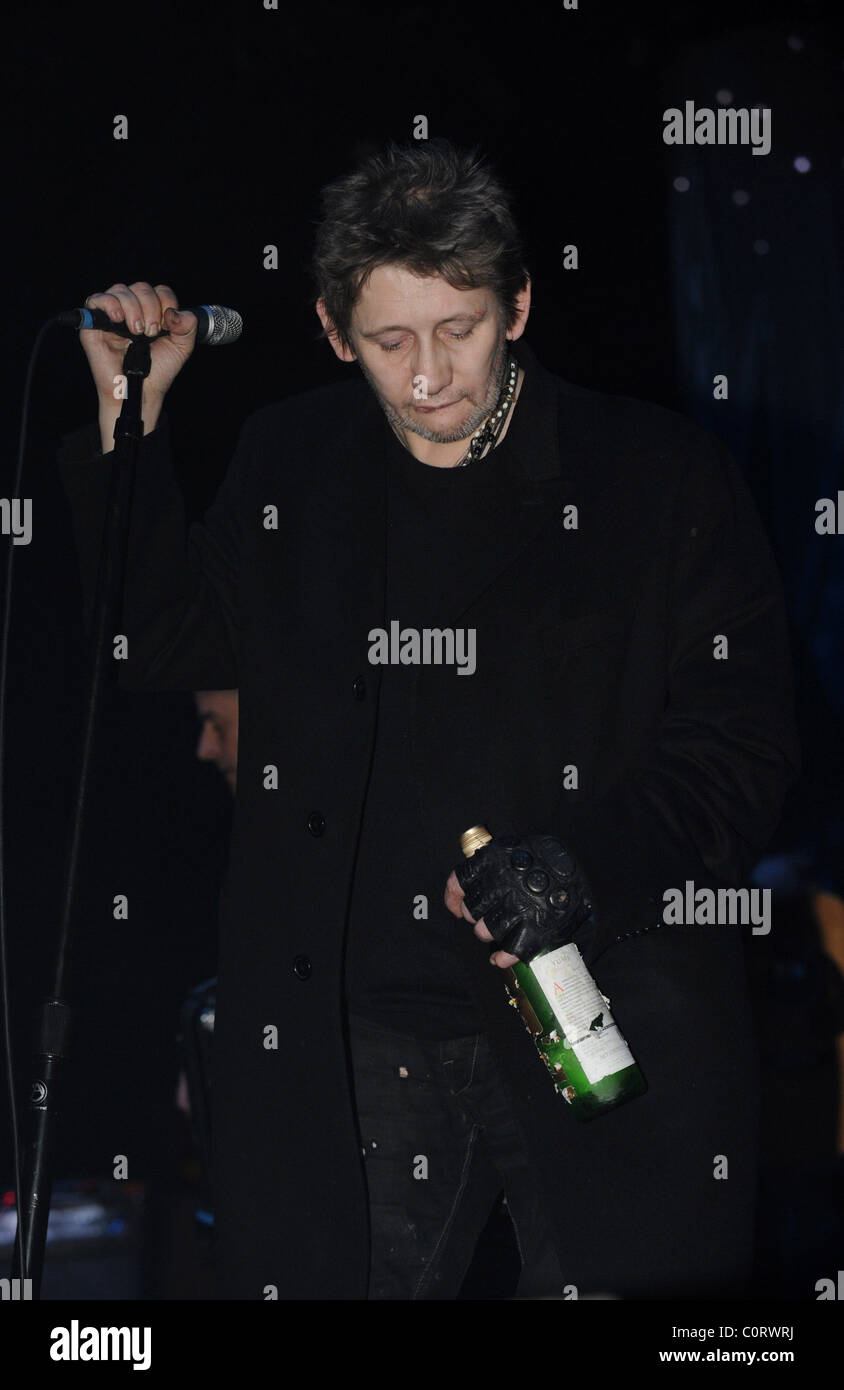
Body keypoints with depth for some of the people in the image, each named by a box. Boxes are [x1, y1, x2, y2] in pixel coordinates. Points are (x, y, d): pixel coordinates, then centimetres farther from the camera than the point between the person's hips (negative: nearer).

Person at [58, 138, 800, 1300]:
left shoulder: (660, 475, -1)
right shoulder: (289, 464, 10)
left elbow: (743, 743, -1)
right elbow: (162, 645, 21)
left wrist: (593, 864, -17)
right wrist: (130, 417, 11)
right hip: (357, 1039, 3)